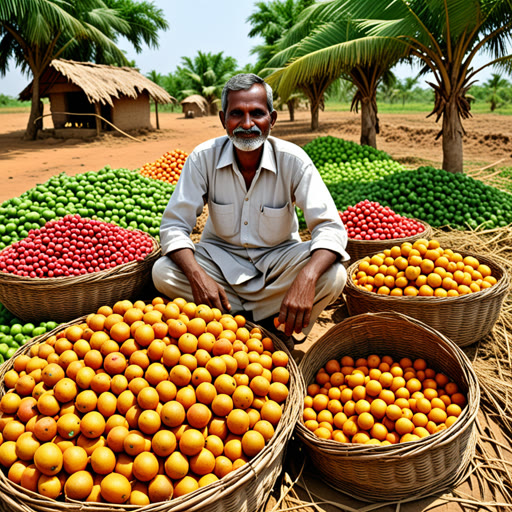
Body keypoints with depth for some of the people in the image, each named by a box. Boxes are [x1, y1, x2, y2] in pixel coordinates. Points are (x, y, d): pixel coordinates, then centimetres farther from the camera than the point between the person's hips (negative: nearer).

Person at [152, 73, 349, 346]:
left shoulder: (293, 160, -18)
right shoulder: (203, 157, -15)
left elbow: (331, 227, -23)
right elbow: (174, 225, -14)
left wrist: (306, 279, -44)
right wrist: (198, 276, -35)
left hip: (278, 258, -1)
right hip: (220, 257, 2)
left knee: (333, 276, -29)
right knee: (162, 272, -25)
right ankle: (266, 320, -12)